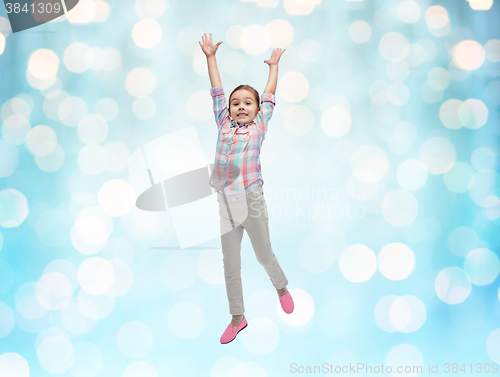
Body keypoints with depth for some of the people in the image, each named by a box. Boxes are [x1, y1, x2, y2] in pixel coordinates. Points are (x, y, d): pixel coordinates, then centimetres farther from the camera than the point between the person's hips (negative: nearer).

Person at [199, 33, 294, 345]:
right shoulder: (224, 126, 9)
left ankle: (282, 288, 43)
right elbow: (217, 92, 13)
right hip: (226, 202, 2)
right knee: (231, 265, 9)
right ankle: (238, 317, 23)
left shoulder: (259, 126, 4)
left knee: (264, 254, 13)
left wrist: (274, 65, 25)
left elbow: (270, 95, 14)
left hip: (252, 200, -2)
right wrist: (211, 57, 18)